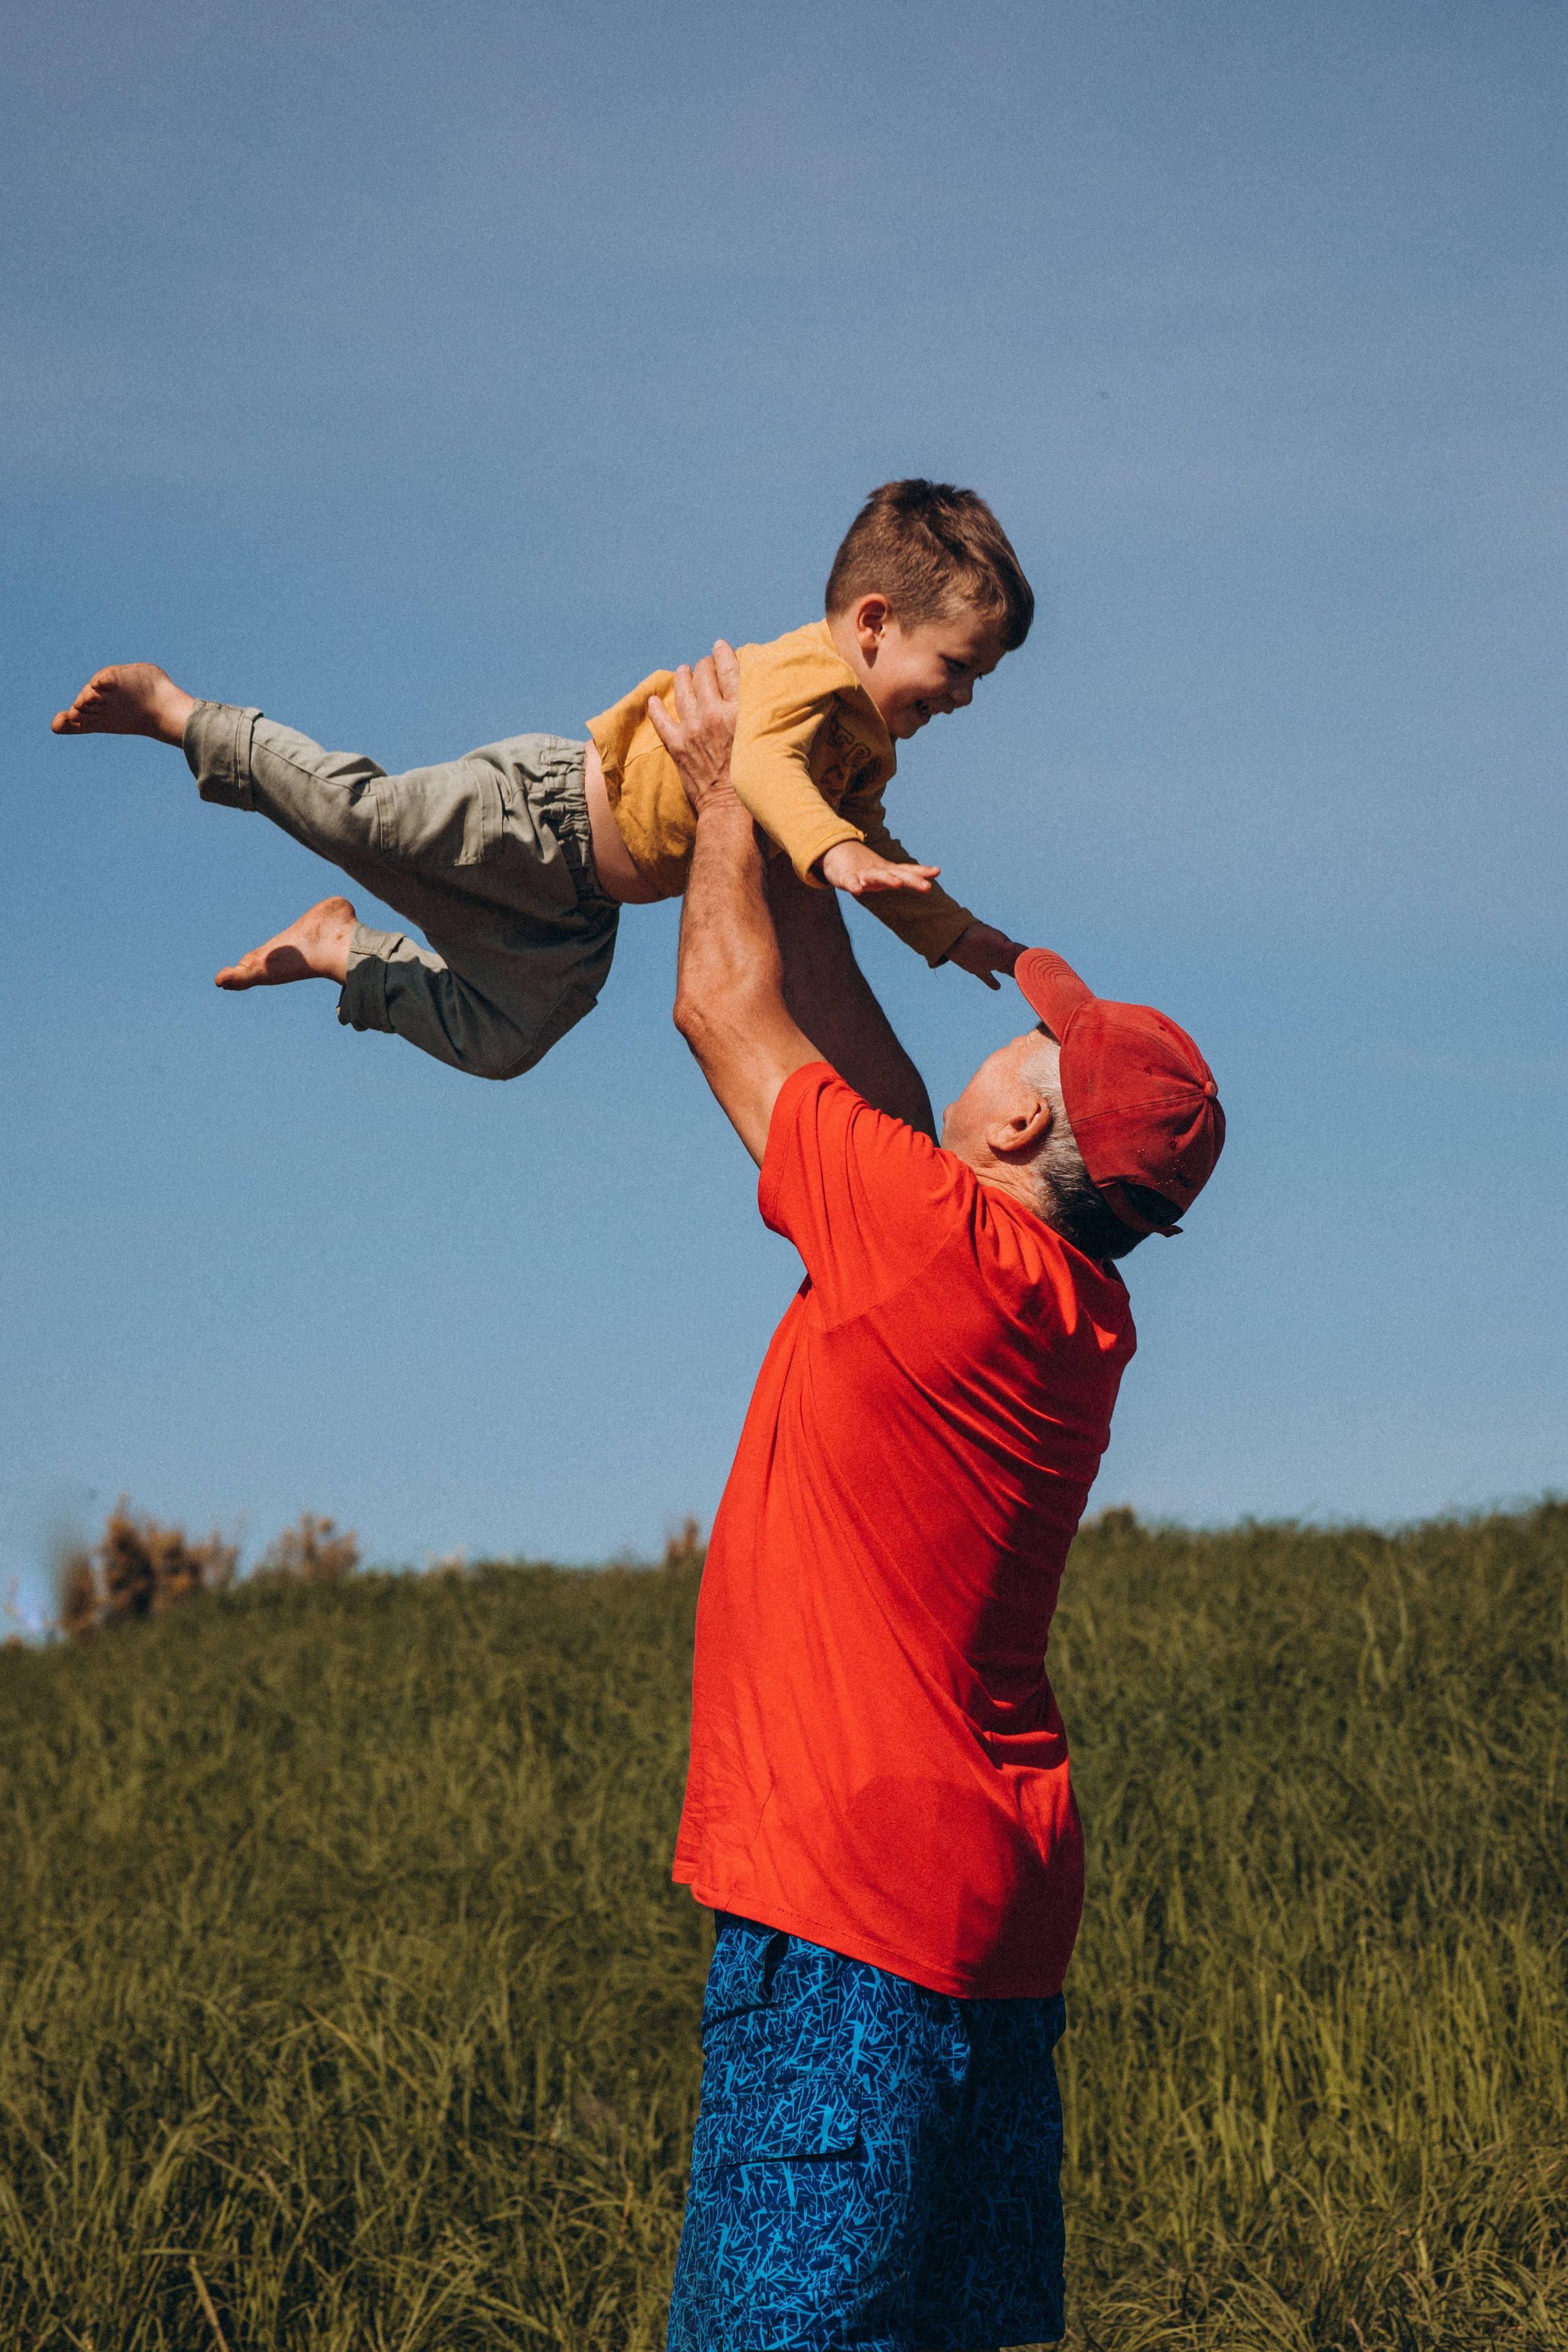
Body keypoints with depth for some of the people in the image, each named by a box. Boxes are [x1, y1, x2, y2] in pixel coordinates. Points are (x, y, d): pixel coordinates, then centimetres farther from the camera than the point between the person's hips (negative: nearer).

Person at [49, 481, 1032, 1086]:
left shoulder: (866, 752, 10)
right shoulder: (812, 677, -22)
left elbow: (870, 846, 28)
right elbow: (764, 764, -42)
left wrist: (951, 932, 24)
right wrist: (832, 852, -58)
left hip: (579, 901, 10)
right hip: (547, 807, -10)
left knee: (496, 1040, 9)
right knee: (361, 813, -18)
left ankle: (341, 950, 25)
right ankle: (182, 715, 3)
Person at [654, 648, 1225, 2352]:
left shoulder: (943, 1246, -14)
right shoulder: (1075, 1315, 10)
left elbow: (727, 1011, -1)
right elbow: (869, 1089, 26)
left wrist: (728, 788, 14)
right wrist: (799, 855, 31)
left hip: (852, 1913, -9)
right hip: (997, 1901, 9)